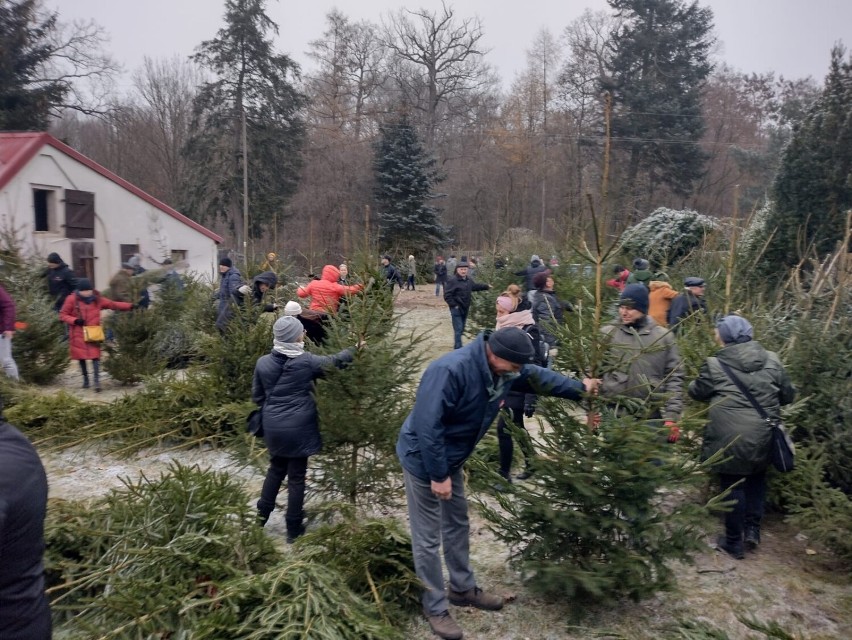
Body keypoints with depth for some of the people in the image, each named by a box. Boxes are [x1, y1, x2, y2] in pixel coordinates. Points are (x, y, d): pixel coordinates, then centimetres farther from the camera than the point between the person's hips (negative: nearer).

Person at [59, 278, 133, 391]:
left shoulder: (97, 299, 2)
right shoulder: (72, 299, -5)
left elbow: (113, 304, 5)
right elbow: (62, 315, 0)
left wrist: (130, 306, -3)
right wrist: (75, 320, -17)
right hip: (78, 334, 0)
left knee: (95, 356, -9)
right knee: (81, 357, 9)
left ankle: (97, 381, -10)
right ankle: (85, 379, 25)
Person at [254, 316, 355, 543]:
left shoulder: (263, 362, -4)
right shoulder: (306, 361, -15)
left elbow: (257, 397, 5)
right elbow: (334, 361, 0)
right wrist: (355, 349, 17)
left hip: (273, 426, 4)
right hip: (298, 427, -4)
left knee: (276, 468, 26)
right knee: (296, 476, 7)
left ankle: (261, 515, 34)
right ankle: (294, 528, 18)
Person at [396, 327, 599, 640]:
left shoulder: (504, 370, -7)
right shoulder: (450, 370, -34)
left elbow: (538, 376, 11)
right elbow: (427, 426, -33)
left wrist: (580, 388, 9)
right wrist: (437, 475, -27)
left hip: (451, 459, 9)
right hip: (423, 459, -9)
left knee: (458, 525, 22)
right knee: (428, 538, 3)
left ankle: (463, 589, 40)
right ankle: (435, 608, 21)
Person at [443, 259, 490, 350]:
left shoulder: (468, 280, 11)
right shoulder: (452, 281, -17)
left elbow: (475, 286, 31)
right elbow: (447, 295, -19)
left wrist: (486, 286, 35)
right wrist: (454, 305, -20)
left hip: (465, 308, 9)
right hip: (456, 309, -9)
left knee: (461, 329, 16)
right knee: (458, 329, -11)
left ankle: (457, 346, 29)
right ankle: (458, 348, -9)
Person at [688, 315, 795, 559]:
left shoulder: (714, 365, -10)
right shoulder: (772, 360, 0)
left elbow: (696, 392, 6)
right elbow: (788, 395, 9)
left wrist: (717, 391, 28)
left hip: (729, 438, -3)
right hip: (762, 437, 3)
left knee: (733, 486, 9)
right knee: (756, 479, 25)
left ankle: (734, 542, 20)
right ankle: (752, 529, 25)